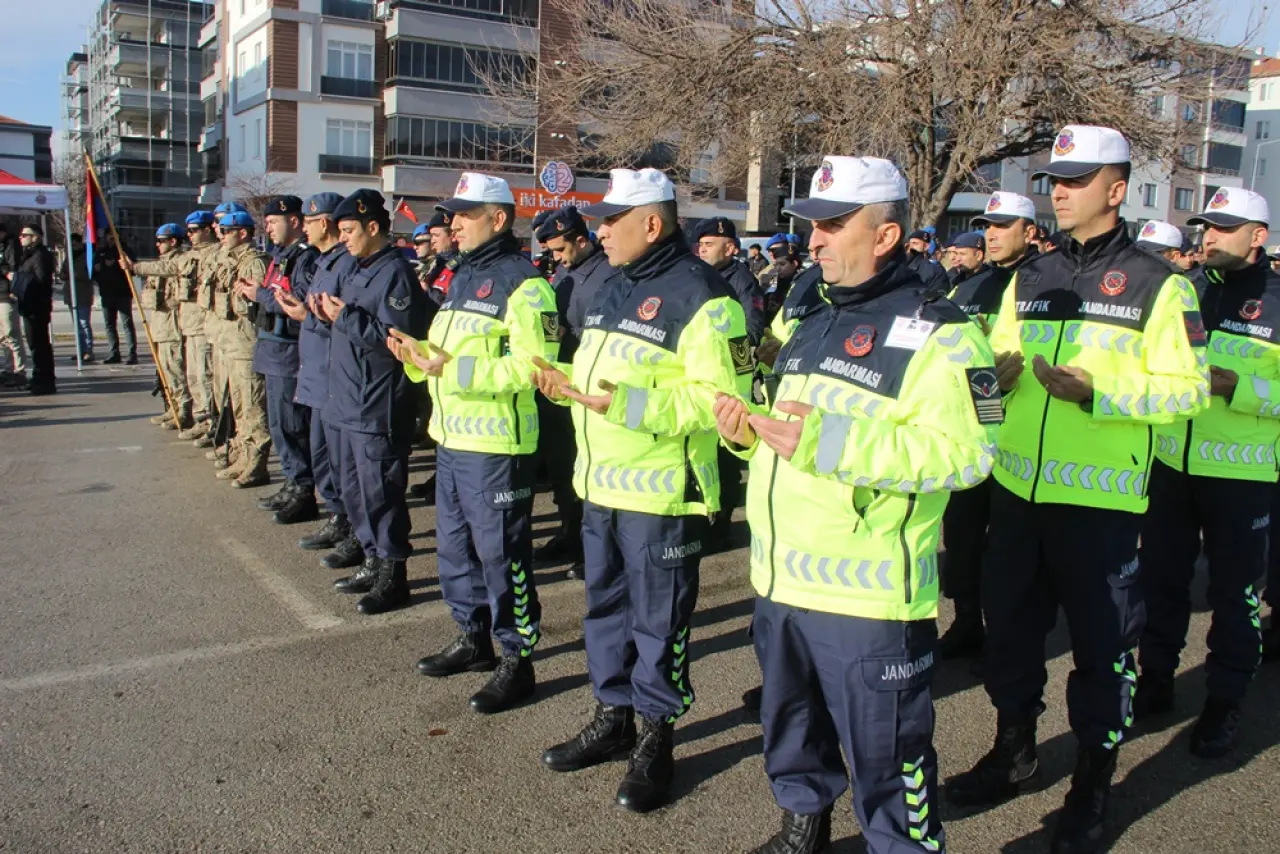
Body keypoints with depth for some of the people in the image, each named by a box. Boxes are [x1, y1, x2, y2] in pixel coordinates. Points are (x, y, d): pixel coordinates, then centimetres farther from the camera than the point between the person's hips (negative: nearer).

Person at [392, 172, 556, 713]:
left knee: (501, 552, -1)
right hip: (451, 438, 10)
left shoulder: (522, 283, -14)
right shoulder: (463, 276, 16)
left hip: (497, 444, -9)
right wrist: (421, 355, 0)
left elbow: (531, 364, -24)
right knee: (454, 544, 18)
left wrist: (452, 368, -24)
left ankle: (518, 659, 13)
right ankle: (473, 638, 35)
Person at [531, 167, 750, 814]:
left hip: (660, 494, -9)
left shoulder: (699, 296, -16)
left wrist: (629, 403, -29)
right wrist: (566, 382, 3)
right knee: (606, 605, 18)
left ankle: (656, 737, 21)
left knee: (656, 619, 5)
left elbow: (720, 396, -23)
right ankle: (613, 718, 34)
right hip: (601, 486, 9)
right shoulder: (614, 289, 14)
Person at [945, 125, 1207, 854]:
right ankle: (1016, 754, 35)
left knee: (1102, 643, 6)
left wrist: (1098, 392, -21)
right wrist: (998, 373, -5)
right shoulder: (1030, 280, 12)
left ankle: (1093, 785, 24)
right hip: (1019, 489, 5)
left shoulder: (1158, 284, -5)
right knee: (1012, 625, 15)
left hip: (1101, 499, -5)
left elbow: (1186, 389, -9)